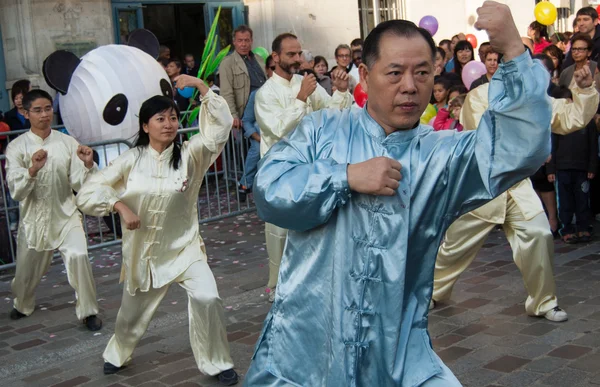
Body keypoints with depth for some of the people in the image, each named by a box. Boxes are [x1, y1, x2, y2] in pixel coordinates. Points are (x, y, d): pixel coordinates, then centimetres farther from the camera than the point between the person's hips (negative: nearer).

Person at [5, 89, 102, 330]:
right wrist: (32, 170, -33)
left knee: (78, 256, -23)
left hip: (65, 215, 0)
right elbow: (15, 191, -15)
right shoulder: (16, 147, -6)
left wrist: (88, 164, -27)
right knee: (27, 269, 15)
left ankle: (87, 311, -4)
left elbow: (79, 183, -7)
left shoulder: (67, 143, -5)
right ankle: (22, 305, 48)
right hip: (34, 218, 1)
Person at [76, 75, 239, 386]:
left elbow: (219, 127, -23)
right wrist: (120, 206, -21)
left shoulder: (188, 155, -11)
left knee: (207, 298, -22)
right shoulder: (131, 159, -8)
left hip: (184, 247, -1)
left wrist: (201, 86, -29)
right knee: (132, 310, 20)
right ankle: (117, 354, 53)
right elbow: (89, 191, -6)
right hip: (143, 250, 2)